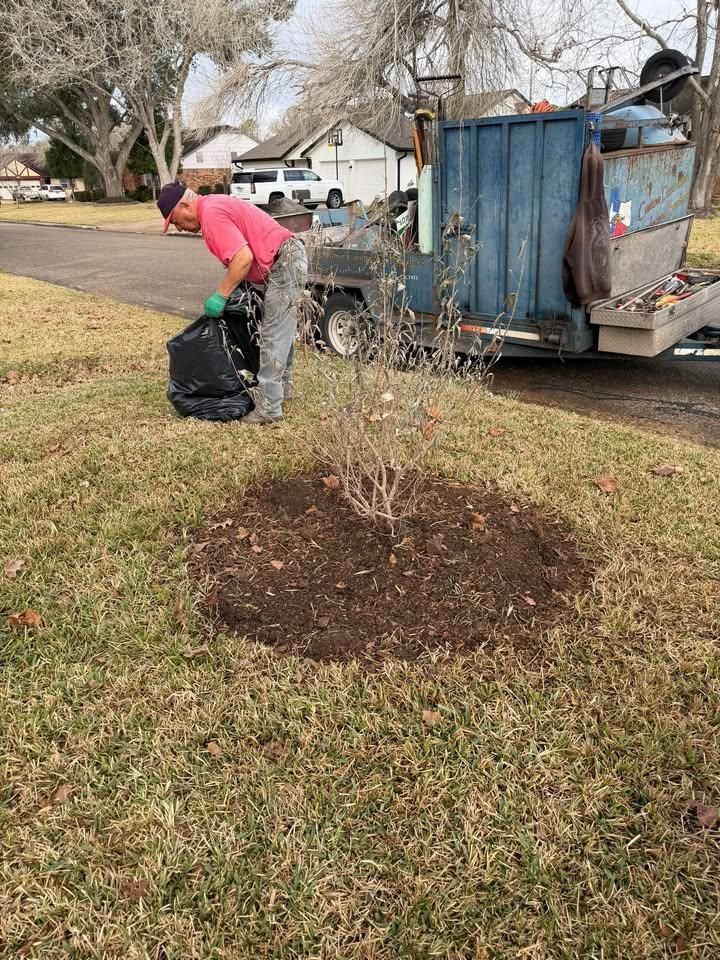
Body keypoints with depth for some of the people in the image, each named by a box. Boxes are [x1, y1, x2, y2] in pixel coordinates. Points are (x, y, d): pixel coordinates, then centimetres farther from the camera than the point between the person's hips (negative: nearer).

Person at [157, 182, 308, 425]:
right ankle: (282, 386, 36)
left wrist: (220, 296, -17)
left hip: (285, 264, -11)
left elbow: (243, 257, -25)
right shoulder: (215, 205, 17)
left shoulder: (211, 213, -15)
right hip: (291, 259, 11)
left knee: (273, 337, -10)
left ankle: (269, 407, -7)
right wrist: (228, 292, 14)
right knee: (282, 330, 21)